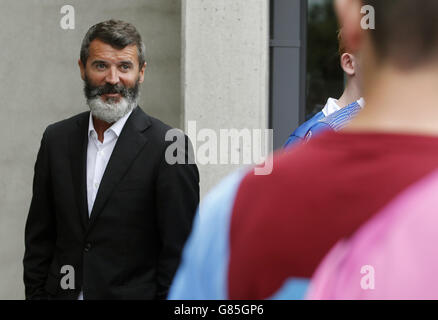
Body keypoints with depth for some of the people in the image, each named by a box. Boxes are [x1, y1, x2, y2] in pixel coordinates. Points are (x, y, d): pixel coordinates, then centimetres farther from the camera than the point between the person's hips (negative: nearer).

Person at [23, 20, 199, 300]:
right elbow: (39, 237, 8)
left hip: (134, 293, -4)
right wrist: (35, 294, 3)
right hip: (63, 291, 4)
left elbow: (179, 251, -11)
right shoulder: (57, 139, 4)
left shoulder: (168, 146, -11)